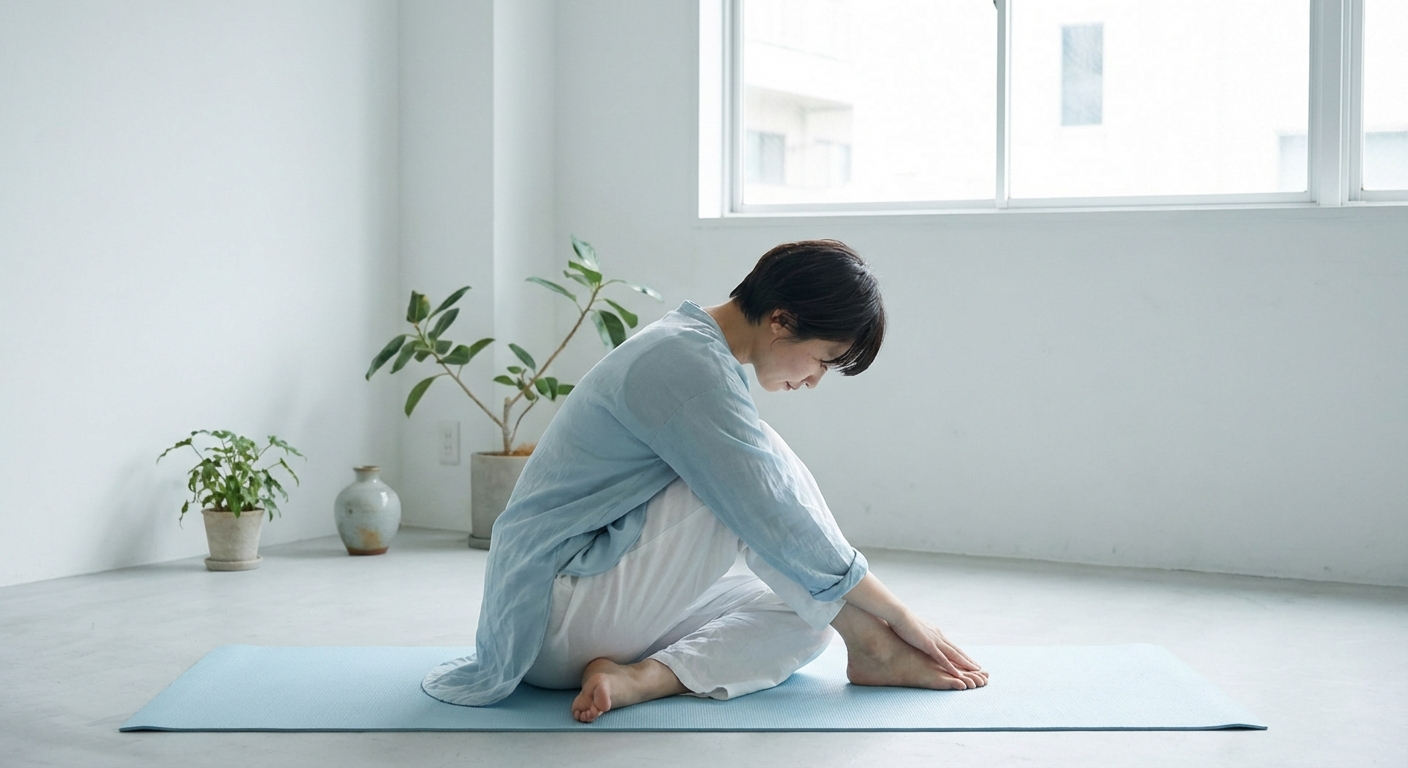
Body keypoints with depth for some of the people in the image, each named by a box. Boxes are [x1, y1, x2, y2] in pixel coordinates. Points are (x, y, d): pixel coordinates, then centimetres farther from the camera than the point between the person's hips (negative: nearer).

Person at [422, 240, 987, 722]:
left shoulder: (691, 345, 12)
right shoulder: (688, 367, -20)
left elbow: (767, 509, 20)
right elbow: (776, 523, -21)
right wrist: (899, 615, -12)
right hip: (564, 615, -10)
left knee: (808, 618, 4)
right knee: (763, 469, -16)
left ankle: (639, 678, -14)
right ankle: (871, 648, -7)